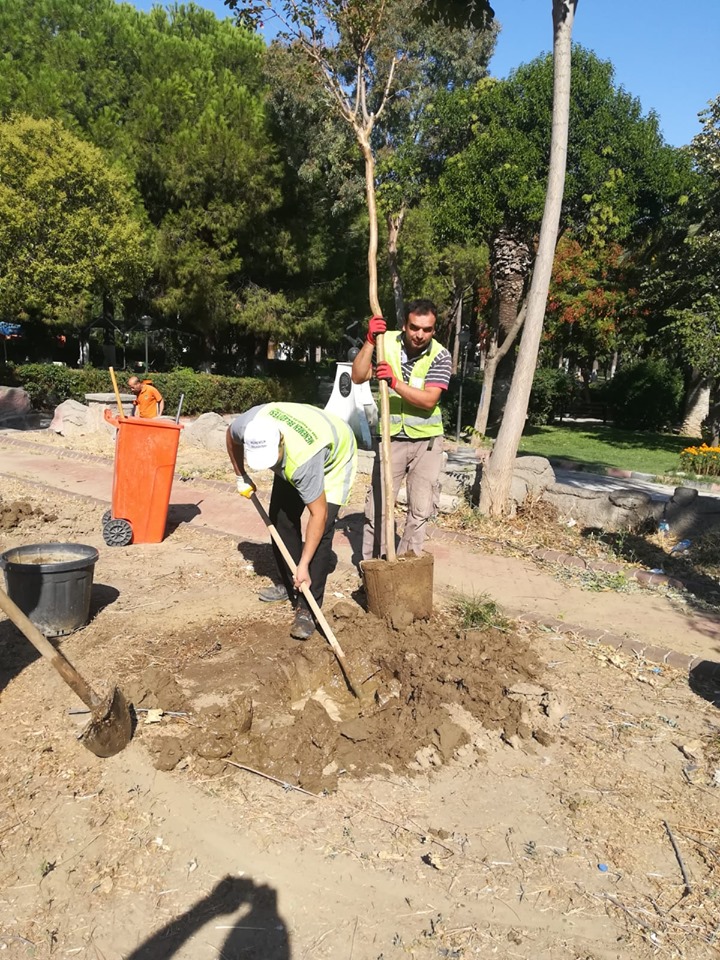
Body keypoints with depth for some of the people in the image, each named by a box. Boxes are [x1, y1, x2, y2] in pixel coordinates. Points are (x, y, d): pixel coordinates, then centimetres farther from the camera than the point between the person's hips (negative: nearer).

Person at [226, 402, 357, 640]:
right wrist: (241, 477, -1)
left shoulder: (303, 459, -46)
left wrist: (303, 565, -35)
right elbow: (231, 436, -4)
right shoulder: (249, 424, -32)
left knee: (322, 530, -17)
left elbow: (318, 515, -37)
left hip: (334, 459, -6)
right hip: (290, 462, 6)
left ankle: (307, 609, -12)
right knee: (280, 519, 3)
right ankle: (289, 584, 22)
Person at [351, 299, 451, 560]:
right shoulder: (387, 342, -6)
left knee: (420, 509, 5)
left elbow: (429, 400, -22)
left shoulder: (440, 356, -12)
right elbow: (358, 377, -12)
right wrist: (370, 341, -22)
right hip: (391, 439, 1)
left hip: (427, 442, 0)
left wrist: (395, 383, -33)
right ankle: (371, 564, 15)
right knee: (378, 504, 2)